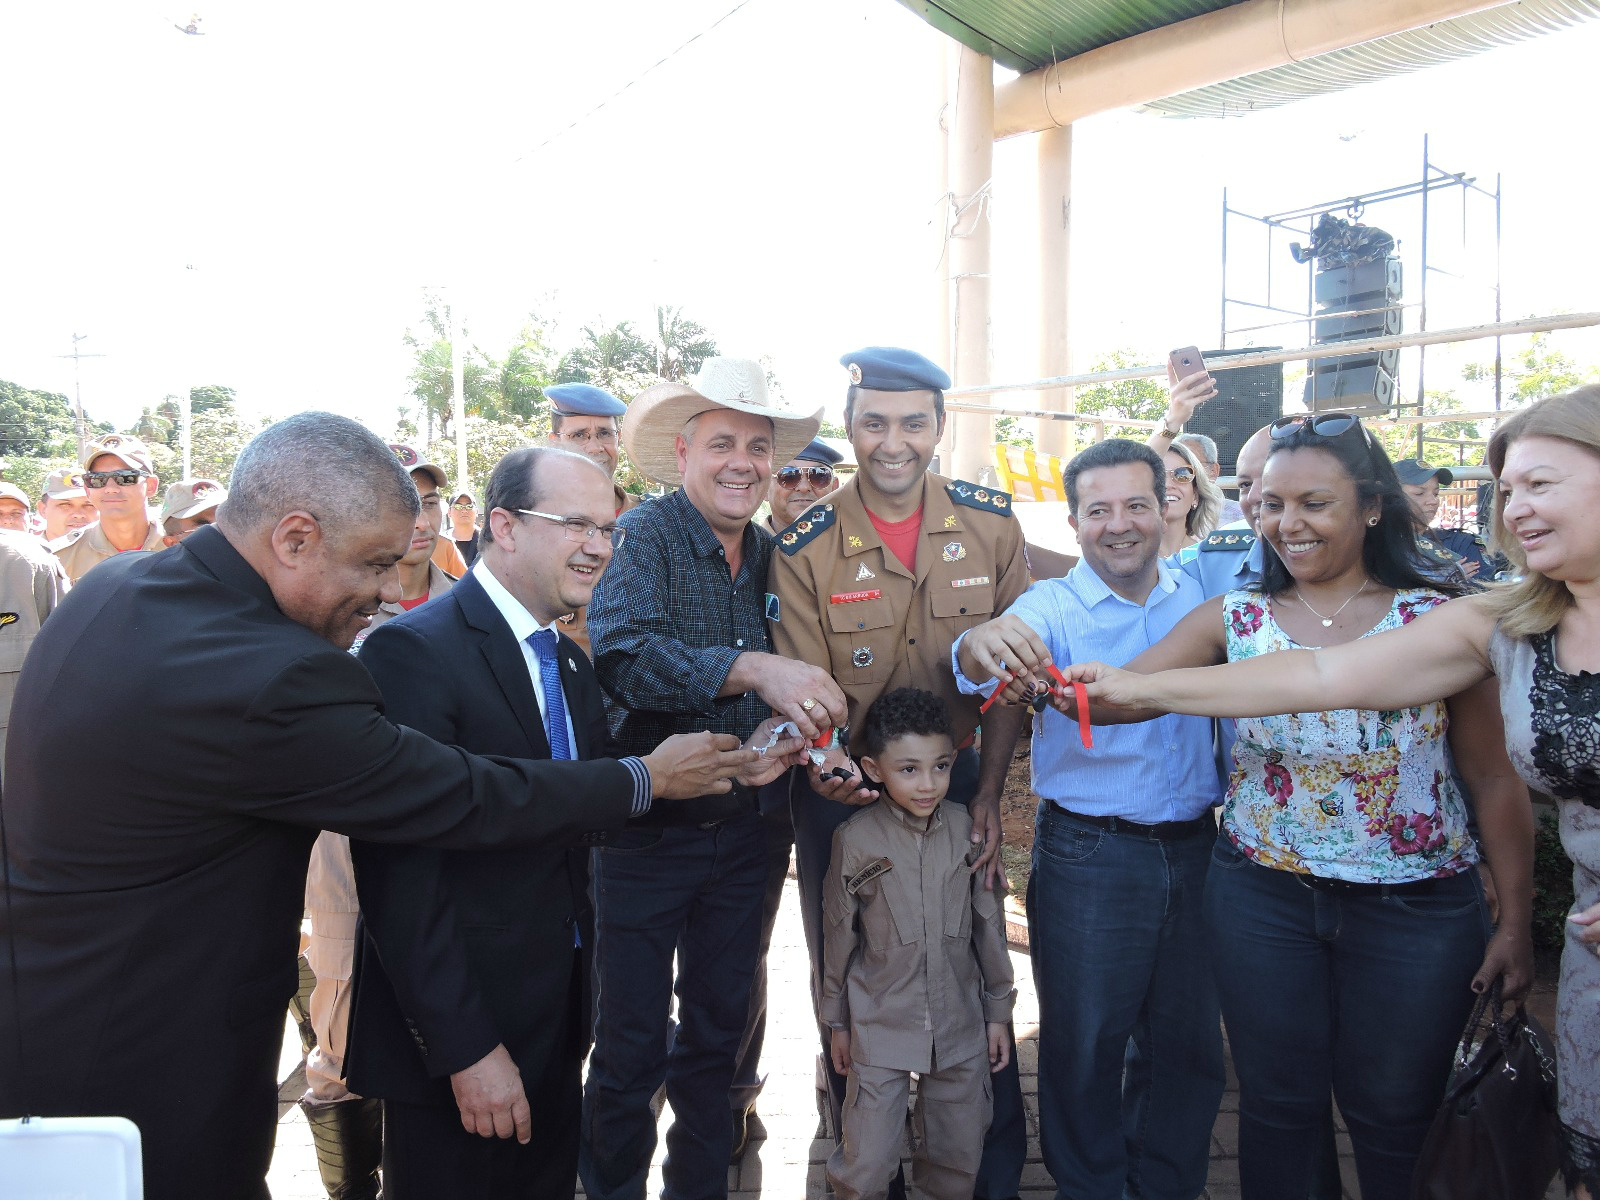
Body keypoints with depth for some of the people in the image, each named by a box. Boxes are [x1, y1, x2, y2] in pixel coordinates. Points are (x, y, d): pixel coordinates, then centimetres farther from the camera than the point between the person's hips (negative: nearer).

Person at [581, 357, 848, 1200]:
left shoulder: (770, 556, 6)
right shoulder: (644, 537, -12)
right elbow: (622, 655, -30)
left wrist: (818, 741, -3)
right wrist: (749, 669, -39)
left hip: (739, 832, 6)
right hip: (645, 832, -5)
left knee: (718, 1032, 19)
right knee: (630, 1048, 8)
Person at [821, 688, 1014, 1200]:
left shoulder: (966, 829, -5)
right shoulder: (855, 839, -11)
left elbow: (989, 924, 5)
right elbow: (840, 936, -1)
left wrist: (999, 1010, 10)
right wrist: (837, 1022, 6)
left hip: (961, 1024, 3)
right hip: (881, 1027, -2)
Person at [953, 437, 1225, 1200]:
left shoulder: (1199, 599, 6)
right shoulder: (1050, 608, -6)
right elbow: (993, 675, -26)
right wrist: (979, 648, -49)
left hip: (1194, 847, 4)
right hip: (1087, 856, -3)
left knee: (1188, 1036, 16)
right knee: (1086, 1040, 8)